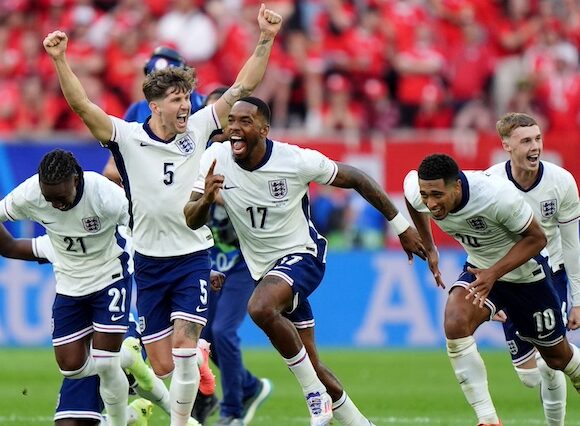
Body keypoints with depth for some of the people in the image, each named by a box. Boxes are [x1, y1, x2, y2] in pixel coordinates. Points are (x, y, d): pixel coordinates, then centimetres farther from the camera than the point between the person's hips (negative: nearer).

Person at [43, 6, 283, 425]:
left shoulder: (199, 129, -1)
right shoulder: (128, 137, -6)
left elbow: (243, 86, -1)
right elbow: (82, 105, -16)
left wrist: (266, 39, -10)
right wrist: (60, 60, -29)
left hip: (193, 257, 0)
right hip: (149, 262, 0)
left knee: (183, 346, -15)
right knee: (162, 366, 1)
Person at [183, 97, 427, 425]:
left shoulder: (297, 161, -20)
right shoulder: (216, 160, -11)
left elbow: (356, 180, -7)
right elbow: (192, 221, -9)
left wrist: (402, 227, -3)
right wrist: (206, 199, -33)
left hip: (301, 256, -5)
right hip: (264, 269, 5)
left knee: (260, 308, -35)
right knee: (311, 364, 10)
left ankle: (316, 393, -20)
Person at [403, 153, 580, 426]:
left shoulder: (498, 196, -37)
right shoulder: (415, 192, -24)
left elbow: (536, 238, -23)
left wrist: (494, 273, -34)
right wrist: (429, 248, 8)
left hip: (522, 272, -3)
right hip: (480, 269, 3)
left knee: (557, 356, 13)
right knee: (454, 323, -28)